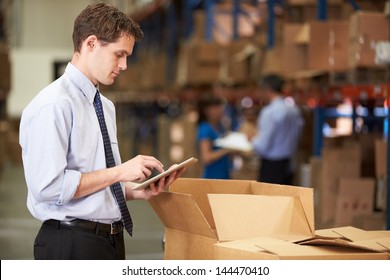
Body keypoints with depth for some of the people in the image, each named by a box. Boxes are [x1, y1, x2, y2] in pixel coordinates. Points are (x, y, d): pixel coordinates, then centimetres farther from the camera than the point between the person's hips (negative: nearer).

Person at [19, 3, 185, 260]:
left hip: (111, 239, 8)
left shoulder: (106, 106, 13)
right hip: (72, 245, -8)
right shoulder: (53, 105, -15)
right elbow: (50, 187, -22)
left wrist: (140, 191, 3)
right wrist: (119, 172, -18)